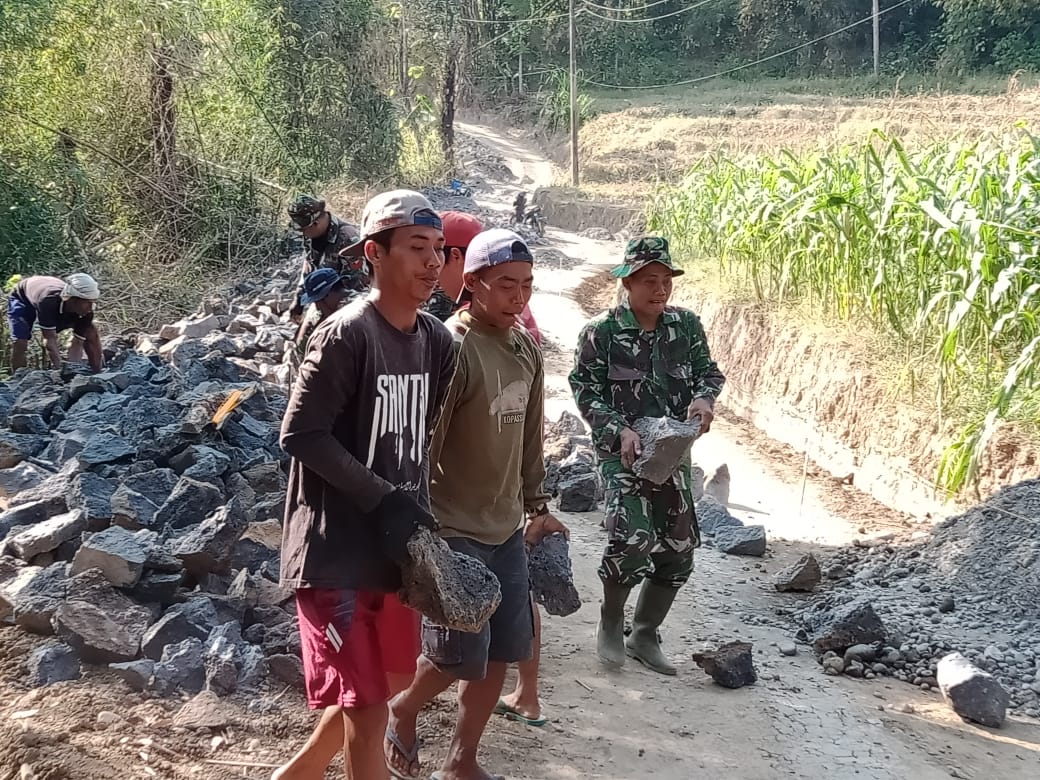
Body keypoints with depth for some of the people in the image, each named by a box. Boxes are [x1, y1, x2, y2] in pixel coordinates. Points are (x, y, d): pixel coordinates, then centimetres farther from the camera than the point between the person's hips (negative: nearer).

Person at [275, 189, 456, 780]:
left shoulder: (437, 341, 5)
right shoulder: (346, 335, -17)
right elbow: (302, 434, -18)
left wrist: (419, 512, 3)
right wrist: (386, 502, -19)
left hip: (396, 547, 8)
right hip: (338, 550, -8)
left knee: (391, 683, 20)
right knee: (367, 703, -2)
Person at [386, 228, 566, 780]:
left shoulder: (526, 350, 5)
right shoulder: (450, 349, -19)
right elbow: (420, 450, -18)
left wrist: (536, 507, 18)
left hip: (506, 529, 7)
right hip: (454, 531, -7)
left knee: (500, 655, 10)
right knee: (459, 655, -2)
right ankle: (402, 713, 29)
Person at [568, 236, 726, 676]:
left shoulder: (686, 325, 4)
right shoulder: (602, 331, -7)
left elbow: (709, 371, 12)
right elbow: (586, 392, -8)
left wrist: (704, 397, -11)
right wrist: (620, 431, -22)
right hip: (621, 450, -5)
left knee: (678, 549, 6)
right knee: (632, 539, -22)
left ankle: (645, 636, 25)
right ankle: (611, 624, 6)